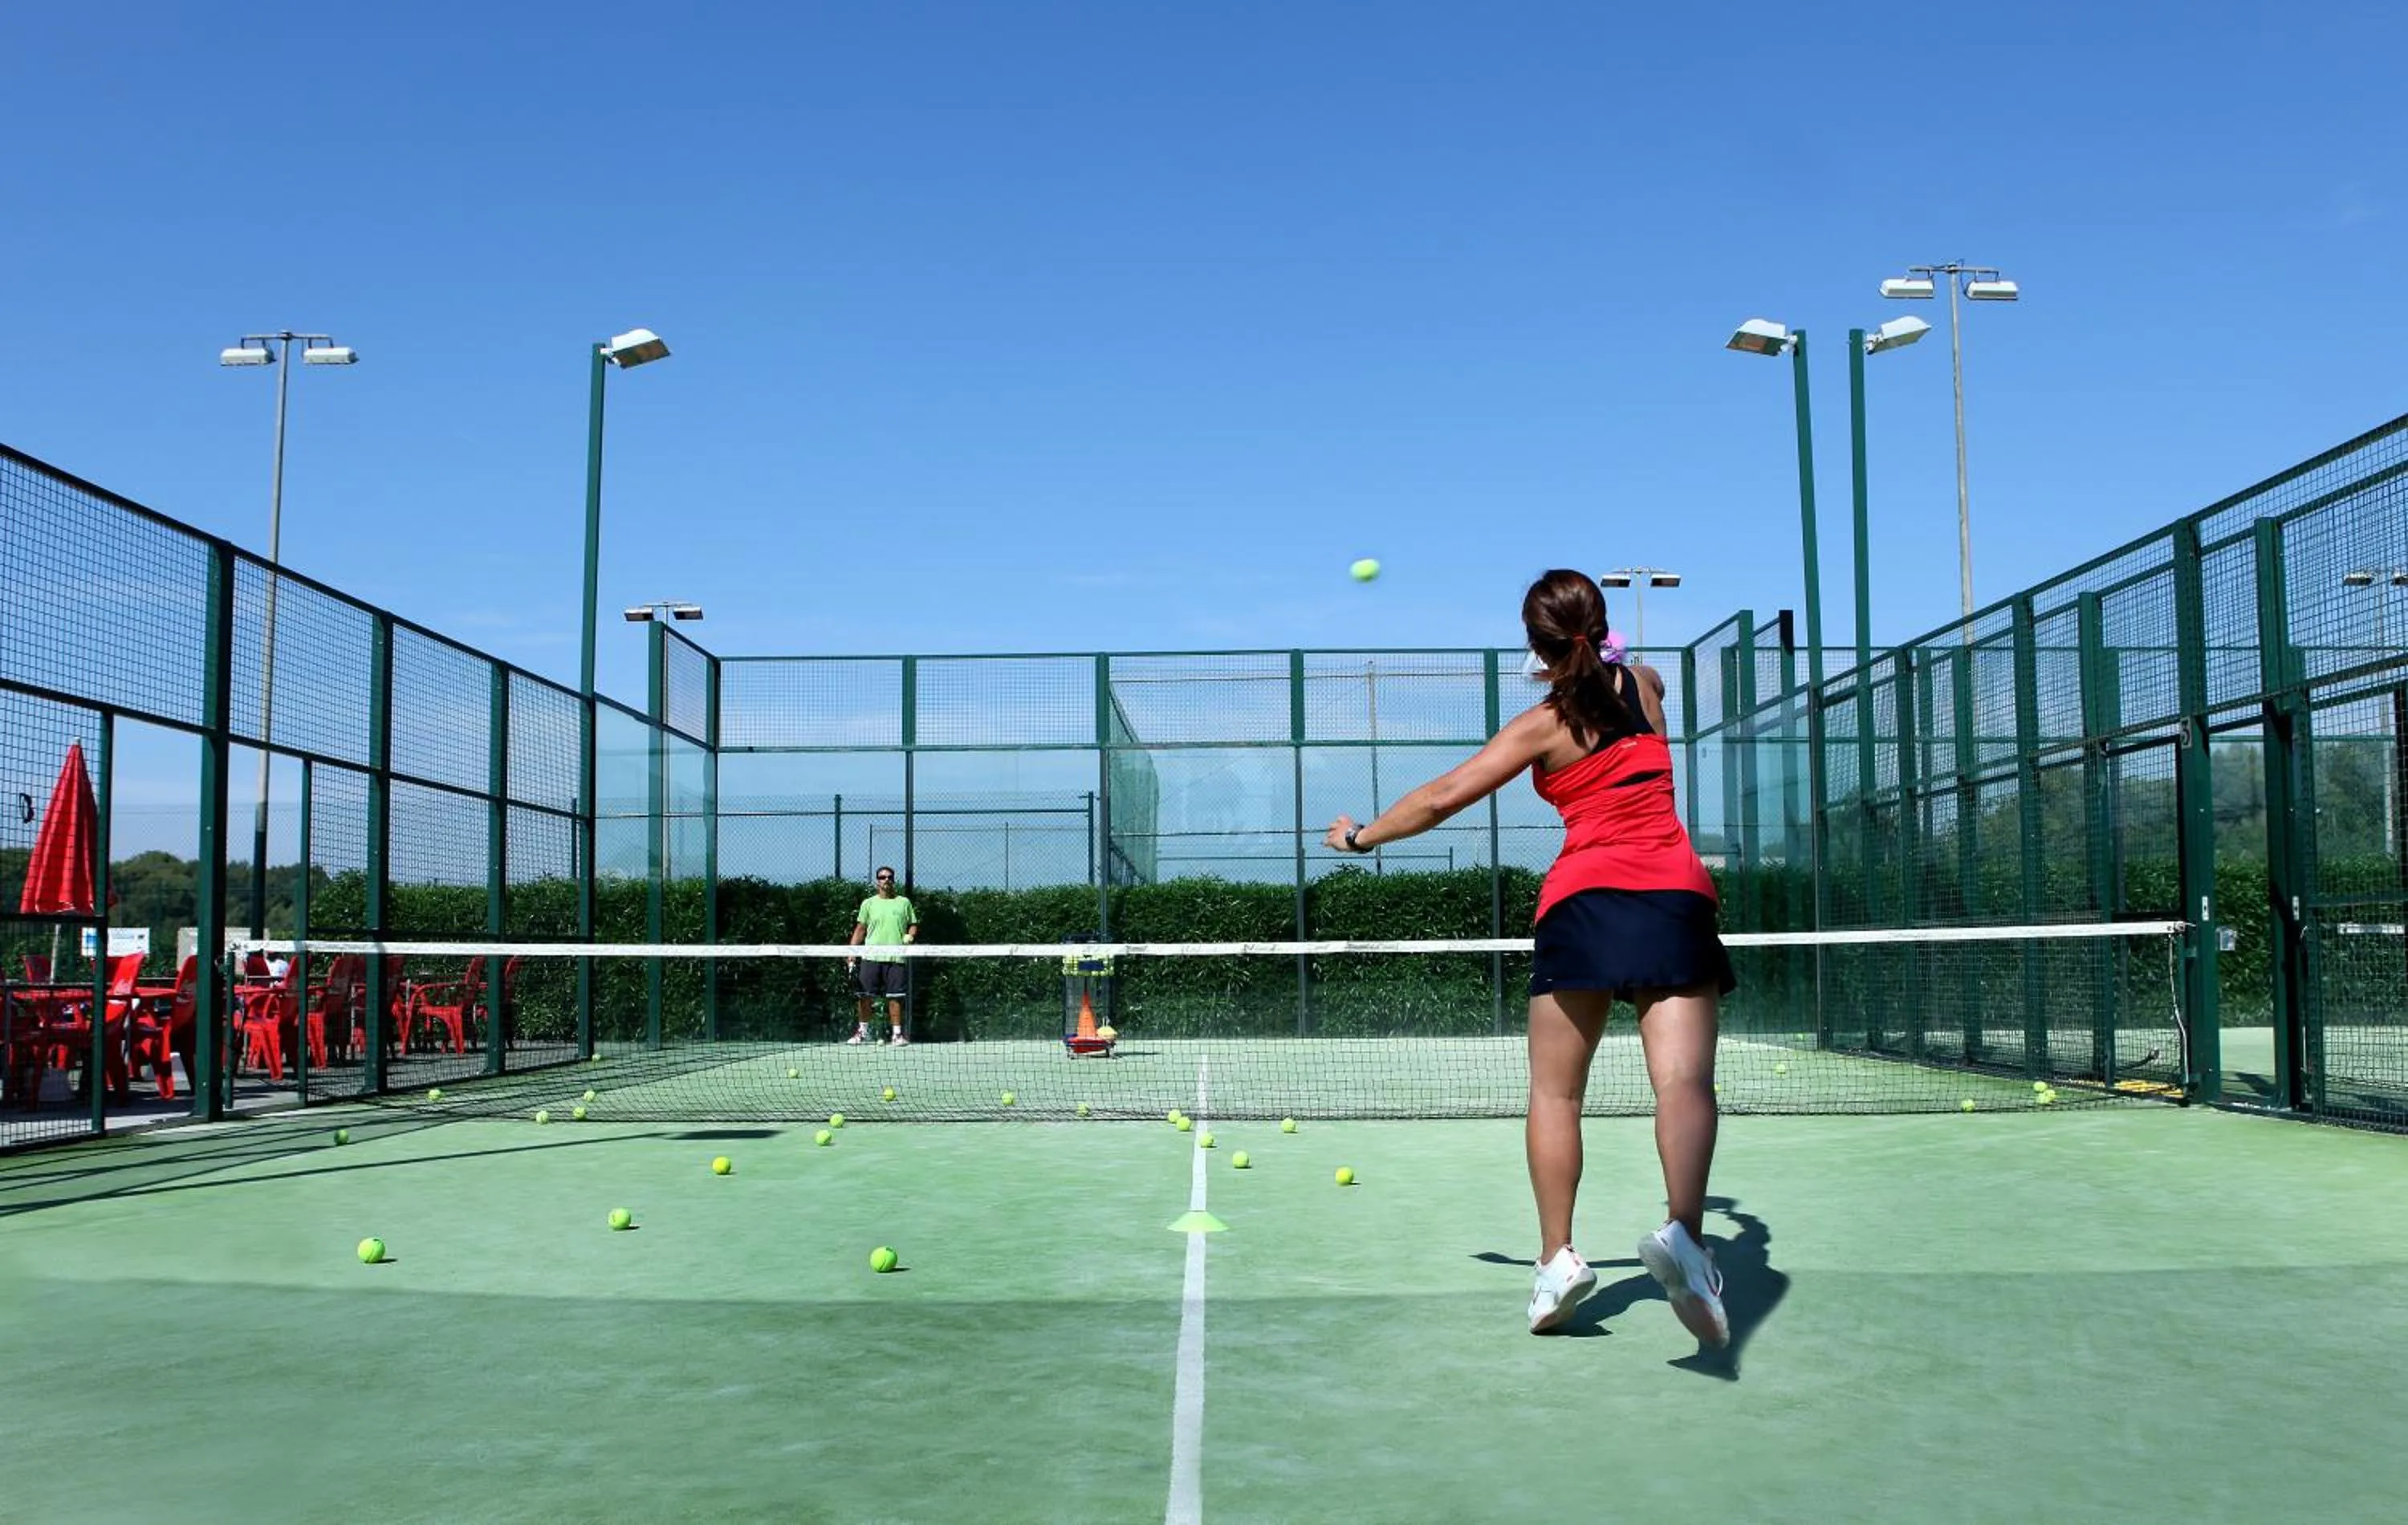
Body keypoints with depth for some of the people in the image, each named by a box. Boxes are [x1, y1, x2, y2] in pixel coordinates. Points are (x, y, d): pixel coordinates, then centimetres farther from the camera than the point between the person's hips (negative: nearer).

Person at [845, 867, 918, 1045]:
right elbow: (860, 930, 10)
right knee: (865, 996, -2)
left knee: (895, 997, -1)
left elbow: (913, 925, 14)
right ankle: (862, 1032, 9)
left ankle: (897, 1034, 5)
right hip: (871, 956, 0)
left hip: (896, 957, 0)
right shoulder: (869, 903, 11)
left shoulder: (904, 902, 11)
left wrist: (910, 936, -7)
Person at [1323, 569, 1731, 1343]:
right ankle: (1683, 1230, -34)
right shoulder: (1646, 684, 12)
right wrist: (1602, 664, 57)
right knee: (1683, 1079, -12)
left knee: (1555, 1091, 9)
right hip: (1676, 893, 2)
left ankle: (1557, 1256, 3)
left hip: (1583, 896, -2)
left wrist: (1363, 835, 15)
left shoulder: (1543, 725, 3)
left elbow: (1443, 797, 2)